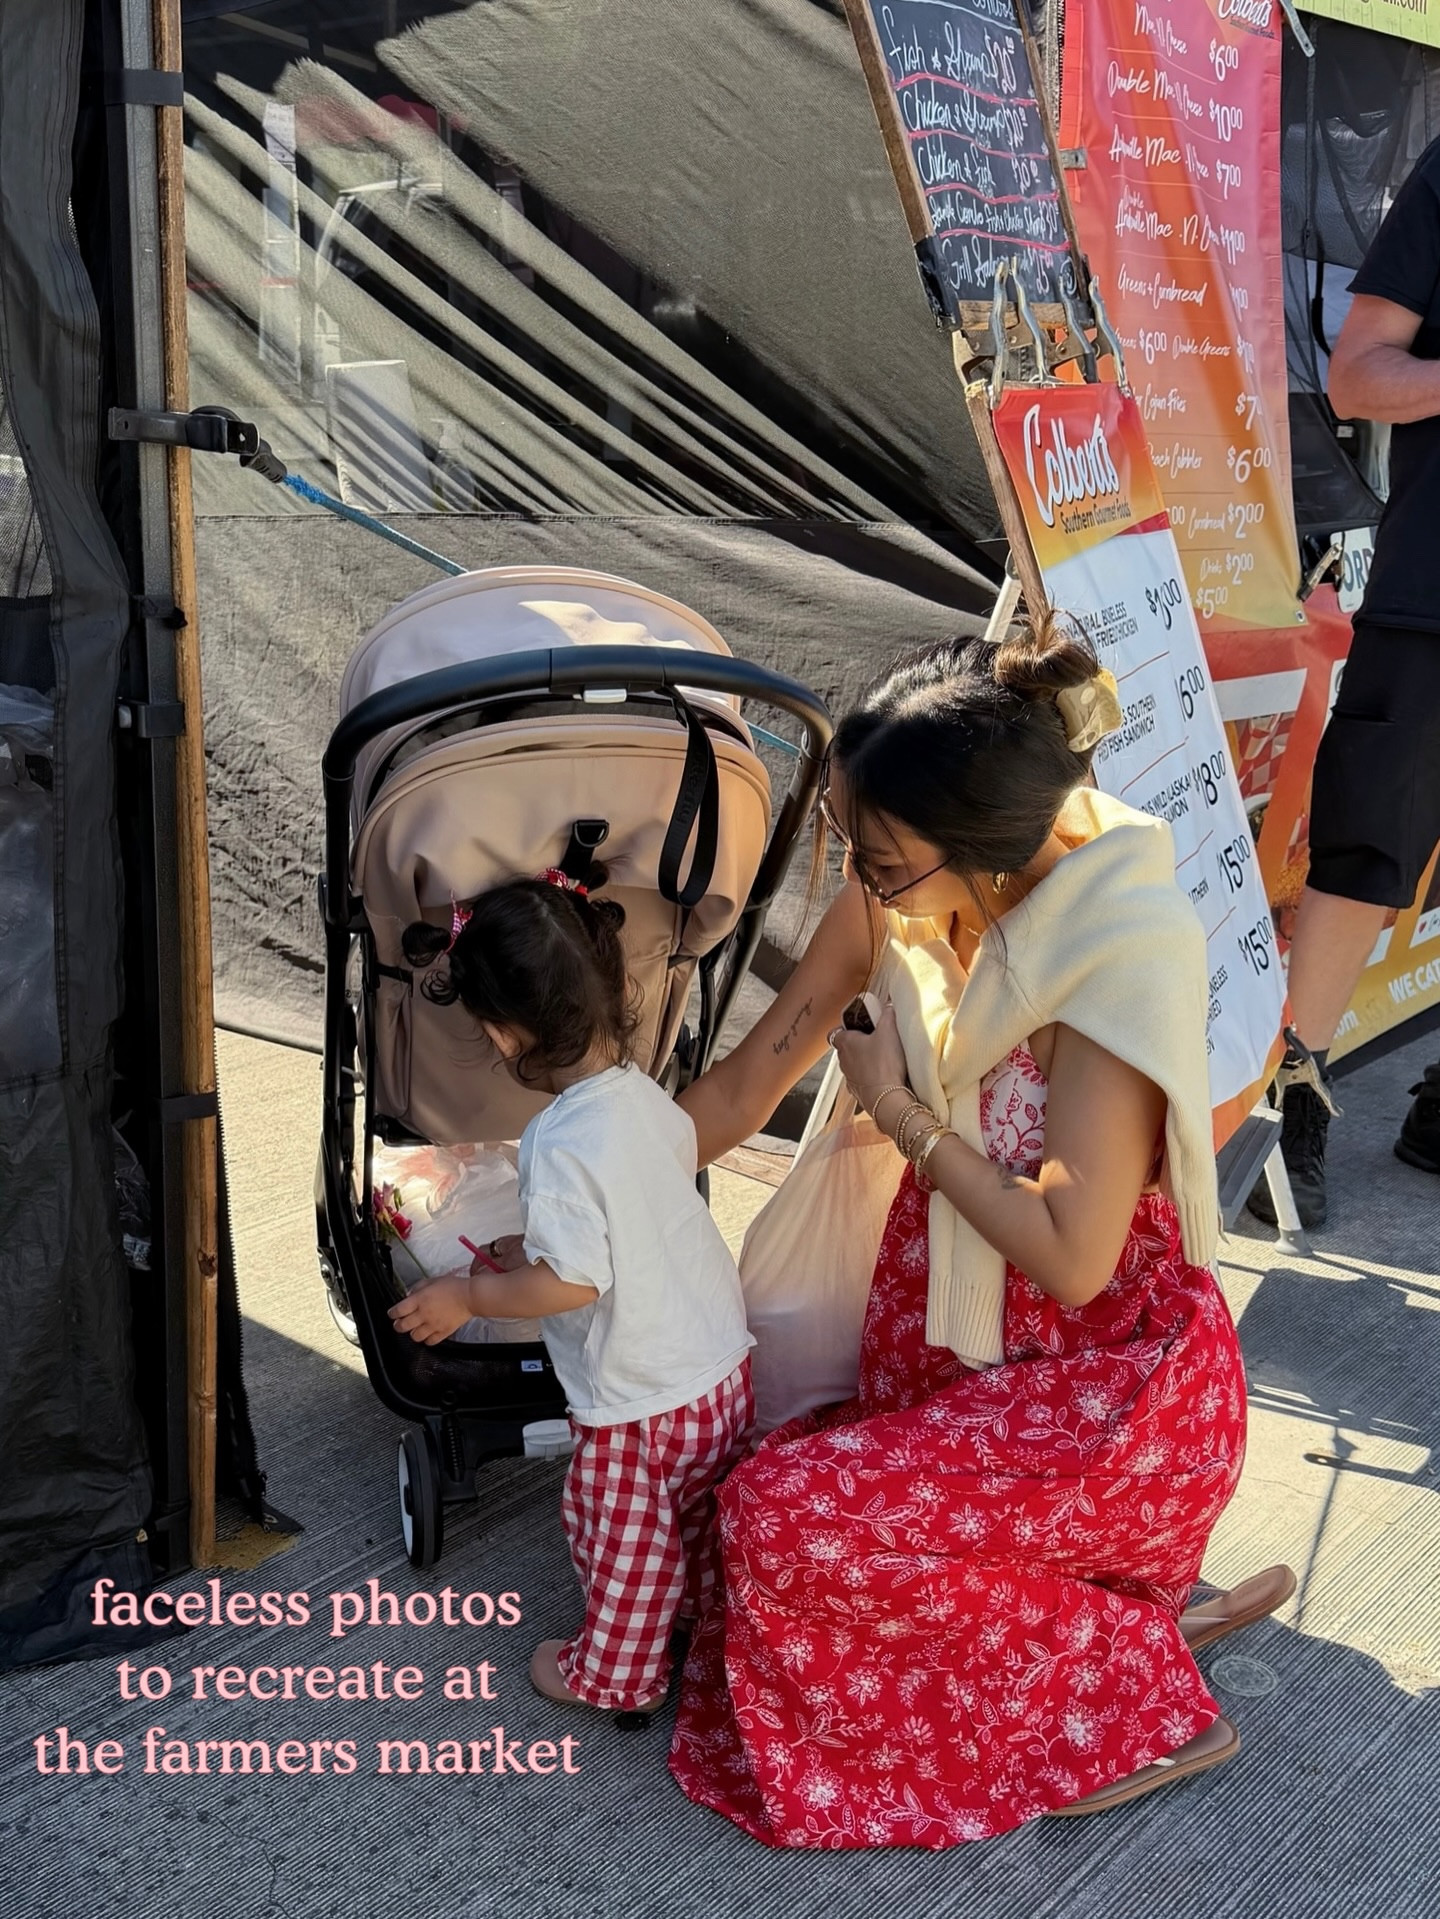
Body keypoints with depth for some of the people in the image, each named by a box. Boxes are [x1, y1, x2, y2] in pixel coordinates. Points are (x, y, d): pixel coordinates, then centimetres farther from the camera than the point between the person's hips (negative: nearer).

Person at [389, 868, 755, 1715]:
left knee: (624, 1543, 17)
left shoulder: (562, 1145, -28)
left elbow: (570, 1282, -26)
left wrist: (466, 1295, -11)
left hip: (640, 1403, -7)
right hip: (725, 1367, 7)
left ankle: (614, 1672, 37)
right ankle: (696, 1610, 51)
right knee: (695, 1518, 29)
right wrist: (533, 1241, 19)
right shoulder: (644, 1096, -3)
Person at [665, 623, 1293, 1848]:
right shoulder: (903, 885, -12)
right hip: (952, 1318, 8)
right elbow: (754, 1079, 0)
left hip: (1098, 1367, -7)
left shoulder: (1124, 951, -32)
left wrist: (901, 1113, -19)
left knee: (788, 1514, -16)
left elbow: (1070, 1257, -28)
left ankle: (1134, 1697, 3)